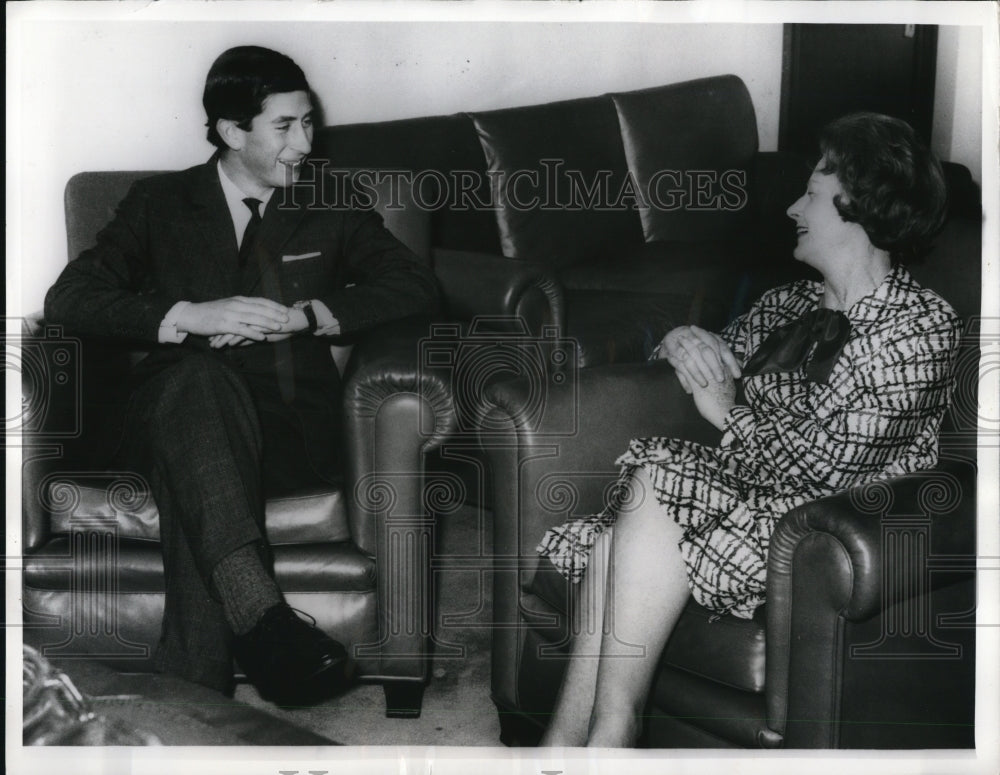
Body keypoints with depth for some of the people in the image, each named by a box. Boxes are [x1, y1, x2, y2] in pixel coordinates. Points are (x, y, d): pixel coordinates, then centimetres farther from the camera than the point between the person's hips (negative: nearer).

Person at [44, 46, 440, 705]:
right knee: (200, 374, -38)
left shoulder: (331, 209, 20)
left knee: (195, 482, -36)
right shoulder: (161, 204, 16)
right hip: (178, 408, 0)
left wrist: (302, 315, -9)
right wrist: (188, 315, -12)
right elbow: (68, 297, 4)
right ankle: (260, 614, -55)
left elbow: (417, 287, 6)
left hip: (290, 425, 0)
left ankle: (193, 692, -44)